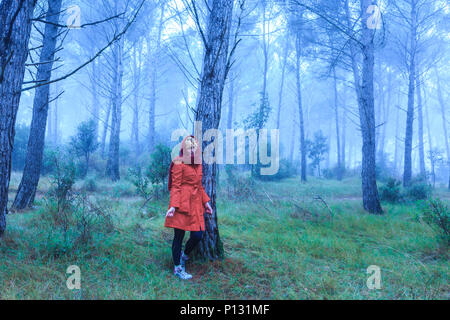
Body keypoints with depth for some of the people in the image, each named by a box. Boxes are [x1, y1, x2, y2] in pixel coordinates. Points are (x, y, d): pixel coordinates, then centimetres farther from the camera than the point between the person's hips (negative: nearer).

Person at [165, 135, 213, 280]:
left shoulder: (198, 164, 16)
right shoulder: (179, 163, -6)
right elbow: (175, 186, -10)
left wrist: (206, 202, 18)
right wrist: (173, 205, -18)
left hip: (196, 204, 7)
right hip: (182, 203, -7)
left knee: (197, 235, 1)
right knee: (179, 236, 2)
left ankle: (184, 256, 29)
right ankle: (177, 268, 17)